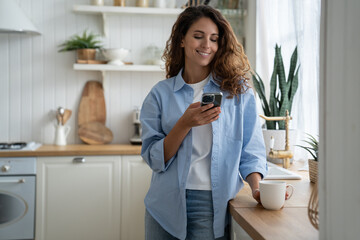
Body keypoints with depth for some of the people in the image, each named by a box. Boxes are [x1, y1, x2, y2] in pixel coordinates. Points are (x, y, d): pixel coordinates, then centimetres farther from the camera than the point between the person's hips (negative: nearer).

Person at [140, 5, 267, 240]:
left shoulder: (238, 90, 1)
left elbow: (251, 150, -1)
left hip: (215, 207, -1)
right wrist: (185, 124, -17)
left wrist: (256, 187, -18)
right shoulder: (161, 94, 2)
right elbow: (154, 159, -3)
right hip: (168, 207, 1)